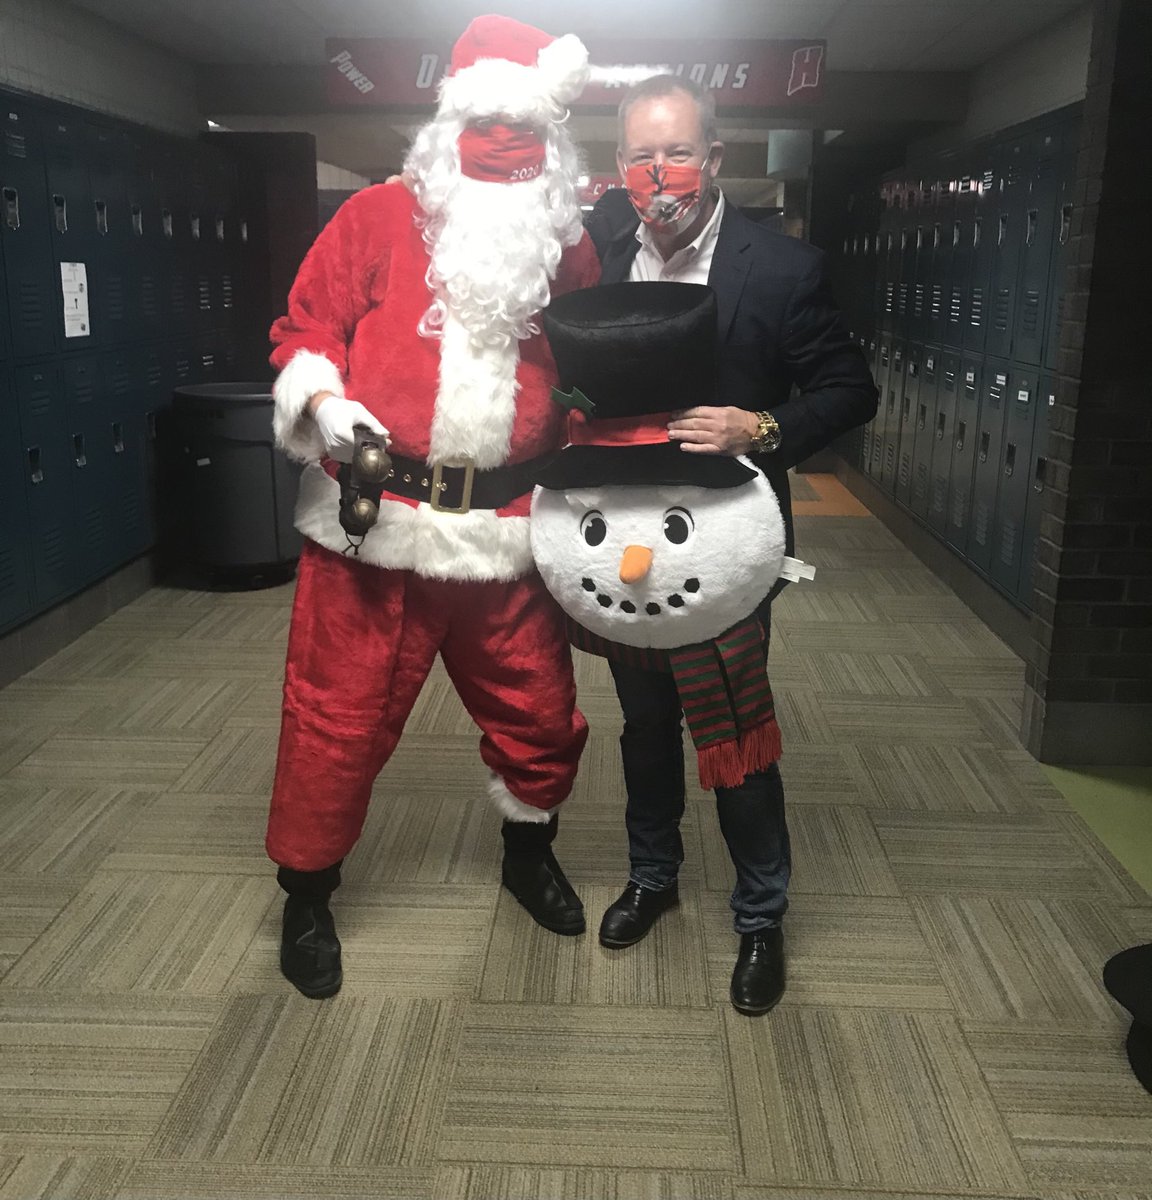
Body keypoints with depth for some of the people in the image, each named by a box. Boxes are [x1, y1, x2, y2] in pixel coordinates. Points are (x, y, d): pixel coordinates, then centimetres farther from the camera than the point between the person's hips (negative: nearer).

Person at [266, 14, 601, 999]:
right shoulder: (379, 218, 2)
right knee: (338, 719, 5)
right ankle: (307, 894, 28)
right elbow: (306, 327, 4)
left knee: (539, 712, 13)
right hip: (373, 521, -2)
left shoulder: (568, 247, 11)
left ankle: (529, 852, 42)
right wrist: (321, 402, -15)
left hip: (509, 532, 3)